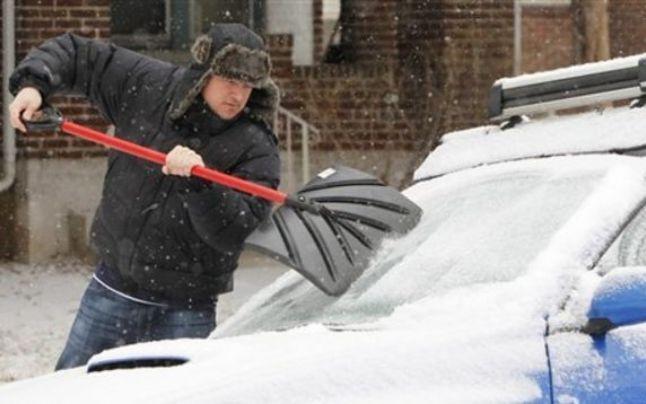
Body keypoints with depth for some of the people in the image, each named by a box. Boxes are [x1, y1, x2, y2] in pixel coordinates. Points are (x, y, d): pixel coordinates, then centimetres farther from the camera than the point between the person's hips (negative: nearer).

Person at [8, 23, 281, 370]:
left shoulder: (257, 149, -12)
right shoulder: (149, 86, -4)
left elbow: (234, 232, -23)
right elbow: (75, 54, 7)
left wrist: (198, 182, -37)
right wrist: (32, 84, -10)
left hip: (184, 310, -3)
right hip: (114, 287, 3)